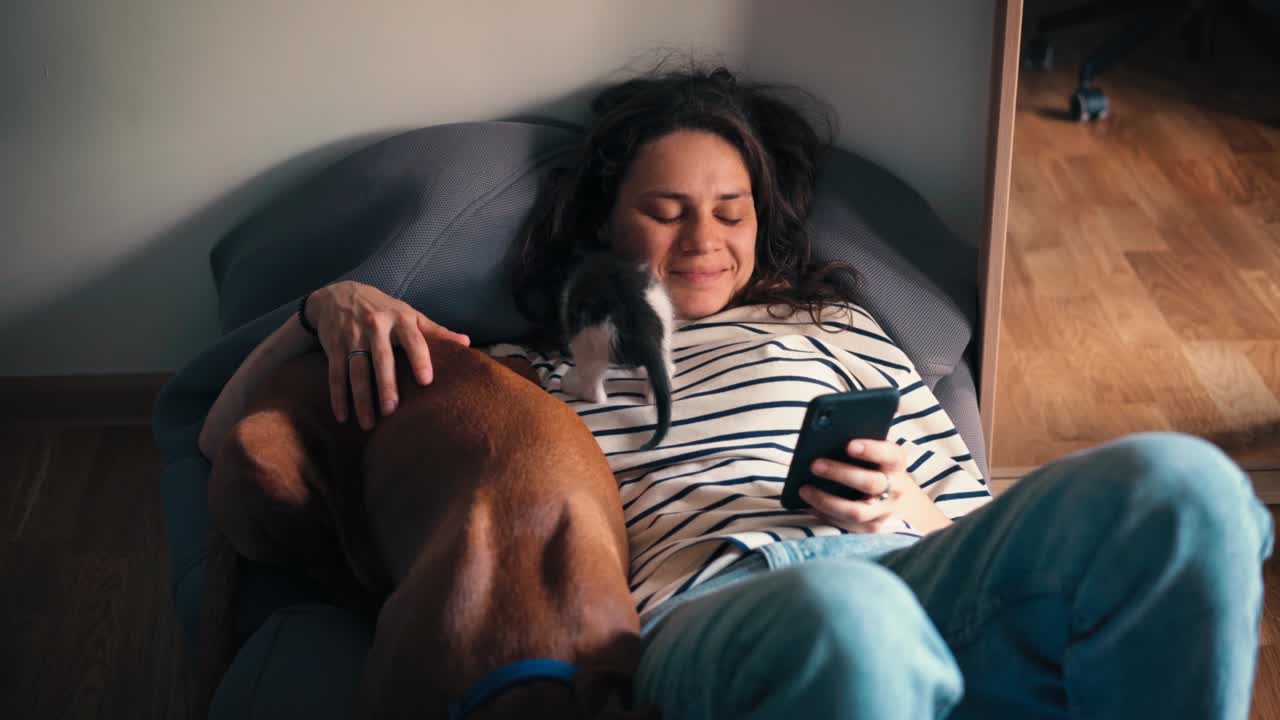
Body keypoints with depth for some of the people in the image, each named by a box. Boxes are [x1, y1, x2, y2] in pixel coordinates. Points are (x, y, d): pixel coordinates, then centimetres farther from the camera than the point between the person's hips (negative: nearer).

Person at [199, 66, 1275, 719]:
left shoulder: (826, 323, 36)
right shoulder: (526, 375, 31)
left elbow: (970, 519, 30)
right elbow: (230, 440, 30)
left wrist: (902, 509, 5)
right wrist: (331, 306, 9)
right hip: (700, 612, -3)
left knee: (1173, 484, -29)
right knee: (842, 618, -44)